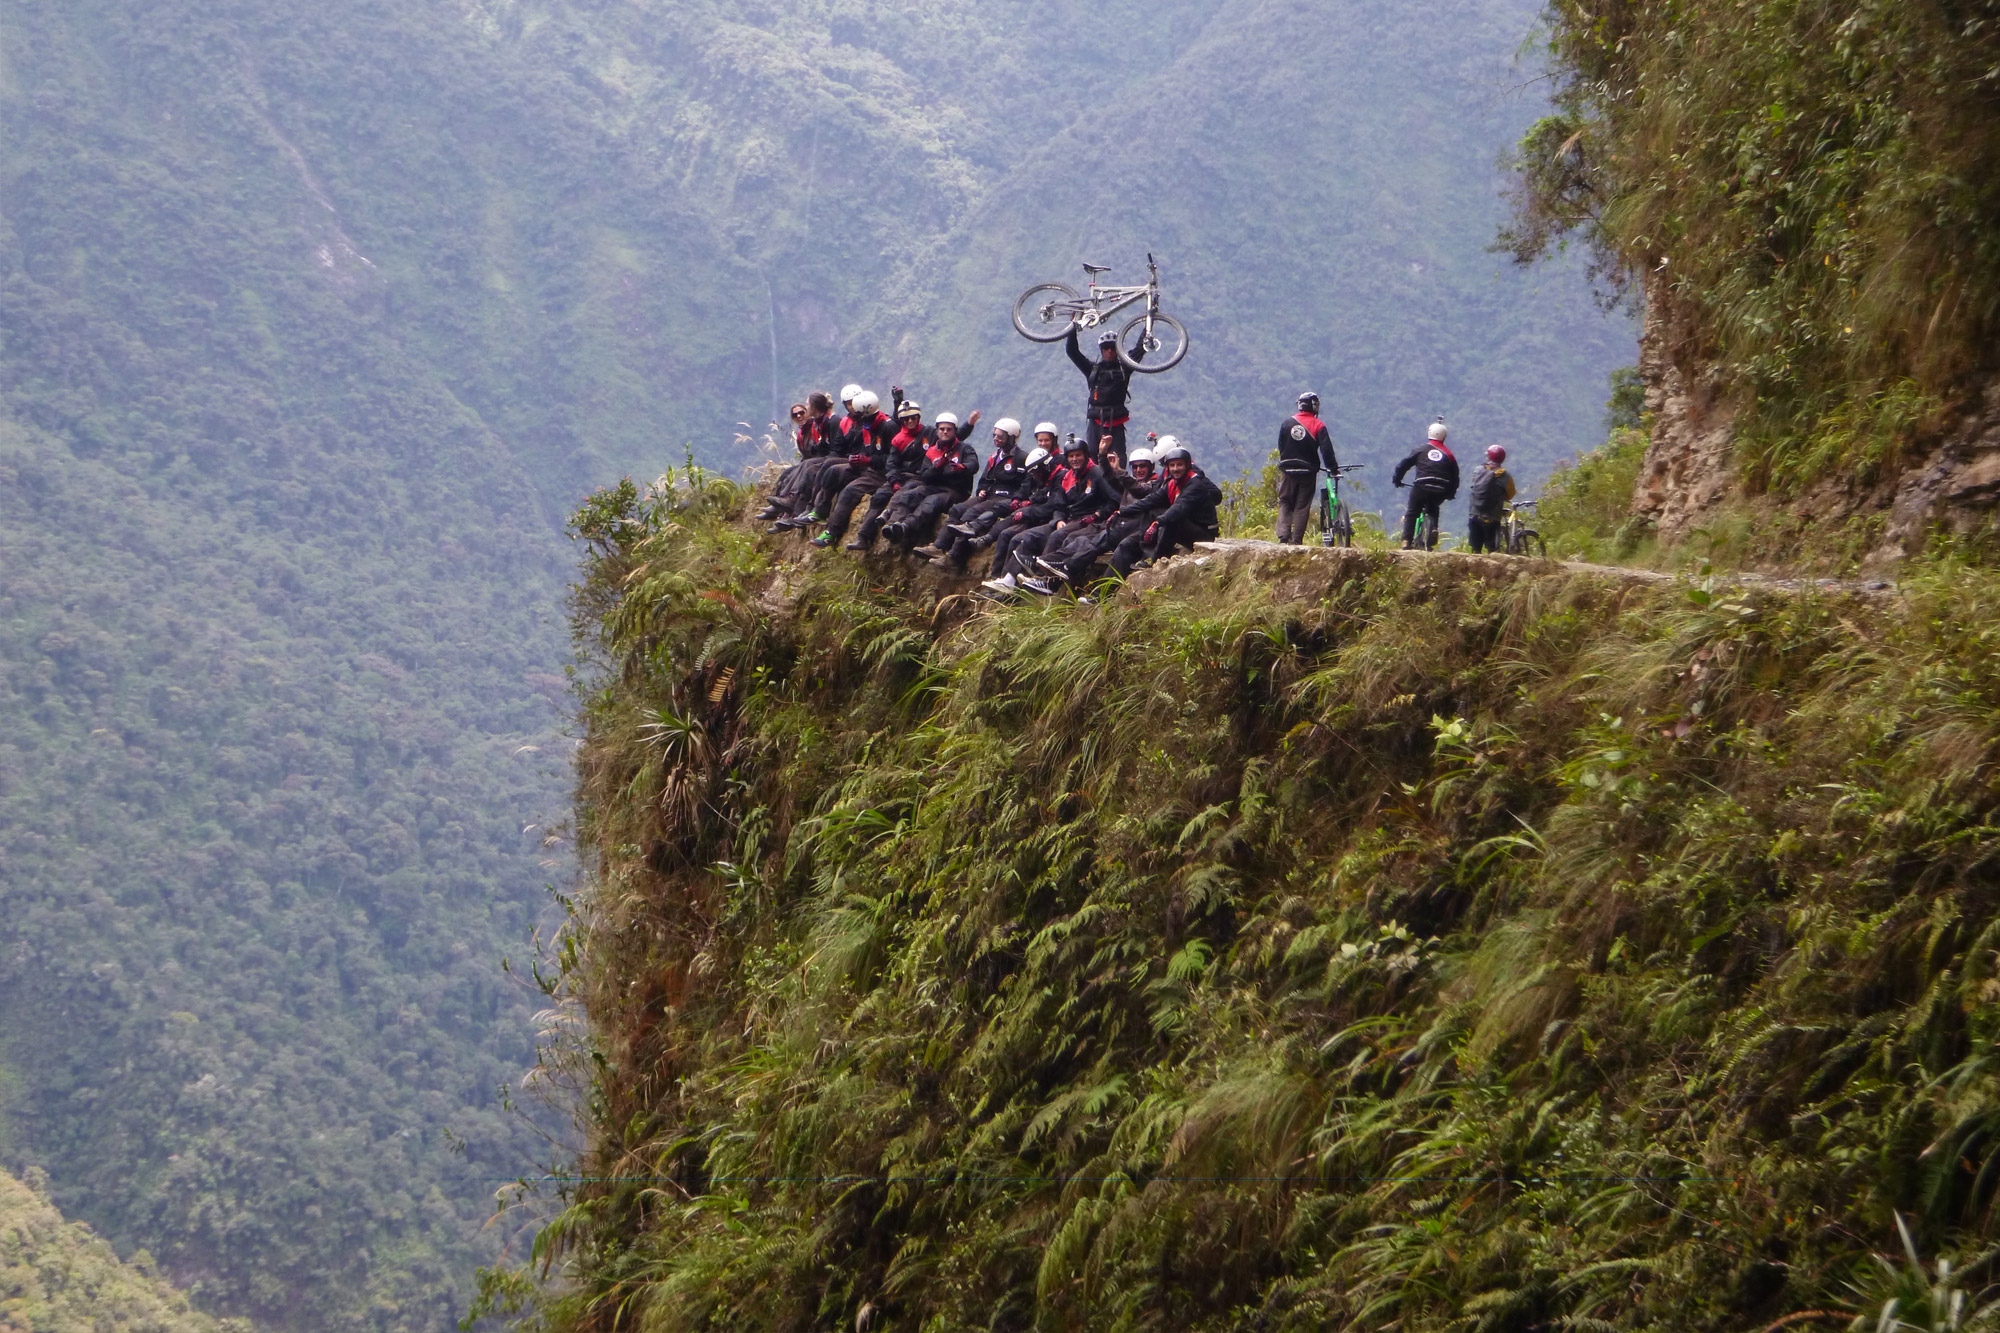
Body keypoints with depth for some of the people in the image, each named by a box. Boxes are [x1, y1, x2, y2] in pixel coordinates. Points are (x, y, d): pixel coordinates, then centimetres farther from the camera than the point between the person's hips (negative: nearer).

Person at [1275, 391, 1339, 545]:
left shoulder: (1288, 422, 3)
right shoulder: (1318, 425, -6)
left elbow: (1280, 445, 11)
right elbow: (1326, 449, -11)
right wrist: (1332, 467, -3)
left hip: (1288, 470, 2)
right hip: (1308, 471, -2)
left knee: (1285, 502, 9)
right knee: (1302, 506, 3)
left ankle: (1283, 535, -9)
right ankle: (1296, 540, -1)